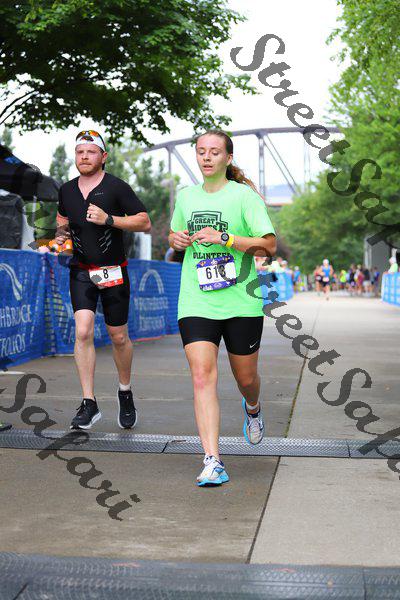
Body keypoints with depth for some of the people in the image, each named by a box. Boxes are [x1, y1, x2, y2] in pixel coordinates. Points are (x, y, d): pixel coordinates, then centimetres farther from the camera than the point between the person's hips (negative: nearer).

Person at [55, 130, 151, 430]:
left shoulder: (117, 187, -6)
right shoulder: (66, 190, 8)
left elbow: (145, 223, -8)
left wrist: (108, 219, -19)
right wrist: (61, 233, 5)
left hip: (113, 272, -2)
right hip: (81, 271, 3)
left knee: (119, 338, 6)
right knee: (83, 332, -13)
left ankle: (125, 393, 30)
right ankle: (89, 404, -8)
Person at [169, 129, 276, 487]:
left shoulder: (244, 196, -3)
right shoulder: (186, 196, 11)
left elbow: (269, 245, -10)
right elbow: (176, 234, 29)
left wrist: (224, 238, -20)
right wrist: (176, 239, 4)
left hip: (241, 303, -2)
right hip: (196, 304, 2)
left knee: (246, 379, 12)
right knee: (203, 378, -13)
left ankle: (252, 409, 49)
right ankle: (213, 462, -13)